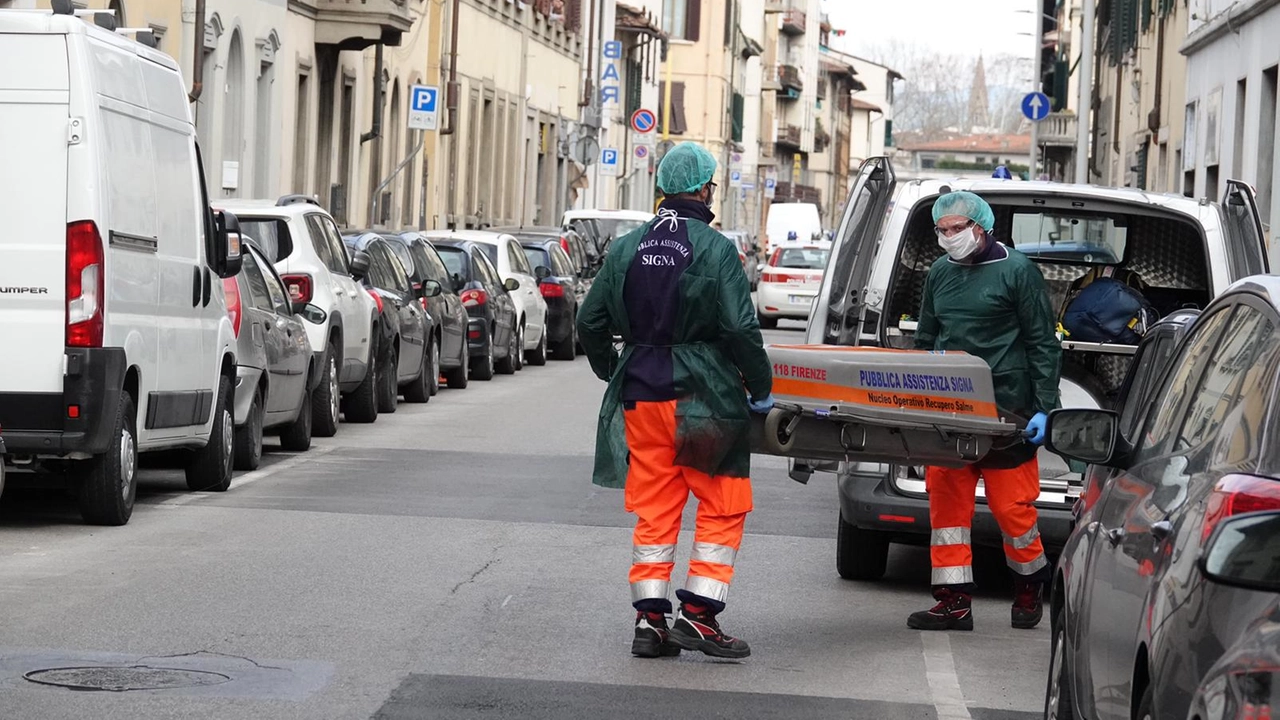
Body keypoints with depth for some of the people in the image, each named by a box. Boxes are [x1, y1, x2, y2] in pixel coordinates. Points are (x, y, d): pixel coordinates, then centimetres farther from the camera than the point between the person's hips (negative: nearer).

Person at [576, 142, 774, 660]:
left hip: (642, 395, 5)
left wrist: (613, 372, 23)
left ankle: (649, 618, 8)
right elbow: (740, 328, -15)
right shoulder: (715, 250, -9)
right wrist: (761, 387, -4)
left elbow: (591, 321, 9)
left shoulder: (627, 249, 7)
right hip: (702, 397, -5)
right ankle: (698, 613, -1)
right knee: (722, 506, 5)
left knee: (653, 509, 11)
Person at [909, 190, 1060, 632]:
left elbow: (1044, 344, -3)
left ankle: (1029, 585, 22)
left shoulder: (1016, 271, -3)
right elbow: (924, 341, 21)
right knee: (945, 500, 1)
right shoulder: (940, 274, 14)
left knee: (1011, 504, -1)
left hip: (1006, 406, -5)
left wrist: (1044, 409, -8)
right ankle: (954, 601, 6)